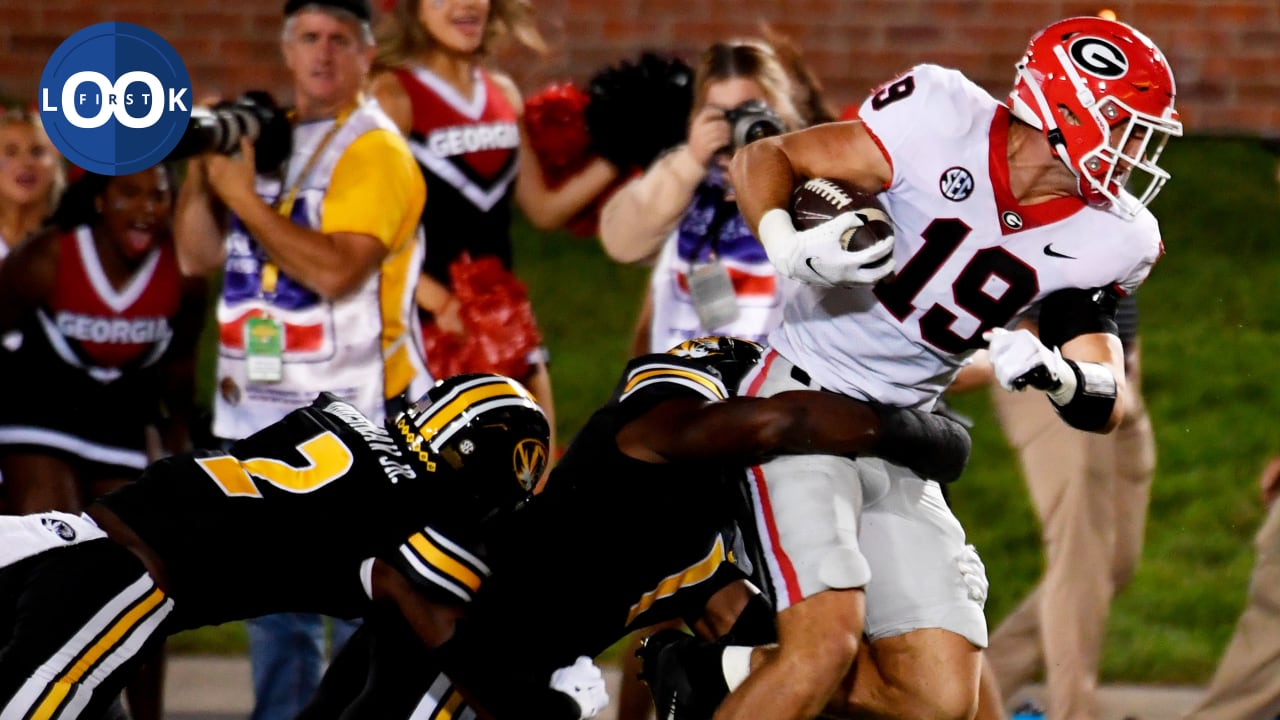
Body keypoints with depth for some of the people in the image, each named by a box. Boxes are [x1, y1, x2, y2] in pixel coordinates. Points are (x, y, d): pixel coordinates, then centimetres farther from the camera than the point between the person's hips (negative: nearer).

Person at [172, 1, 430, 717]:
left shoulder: (376, 152, -8)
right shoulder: (262, 137, 14)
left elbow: (335, 269, -20)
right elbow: (199, 255, 11)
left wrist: (245, 197, -16)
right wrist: (200, 168, -3)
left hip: (350, 416, -7)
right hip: (263, 416, 7)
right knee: (274, 606, 12)